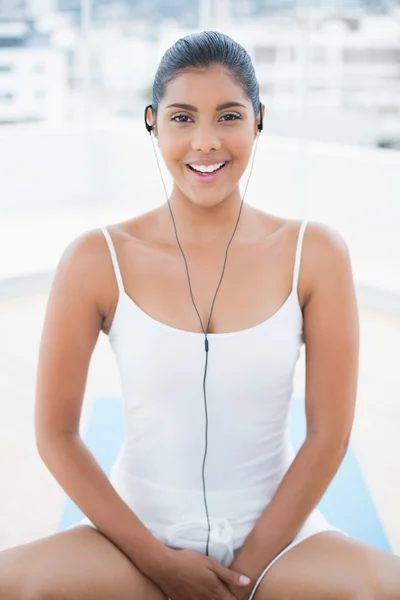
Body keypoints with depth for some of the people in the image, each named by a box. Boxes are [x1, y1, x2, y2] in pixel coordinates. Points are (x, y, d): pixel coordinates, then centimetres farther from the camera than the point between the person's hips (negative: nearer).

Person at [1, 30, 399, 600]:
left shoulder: (315, 254, -5)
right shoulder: (97, 261, -7)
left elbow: (328, 433, -4)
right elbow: (56, 435, -4)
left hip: (277, 529, 1)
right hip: (139, 529, 0)